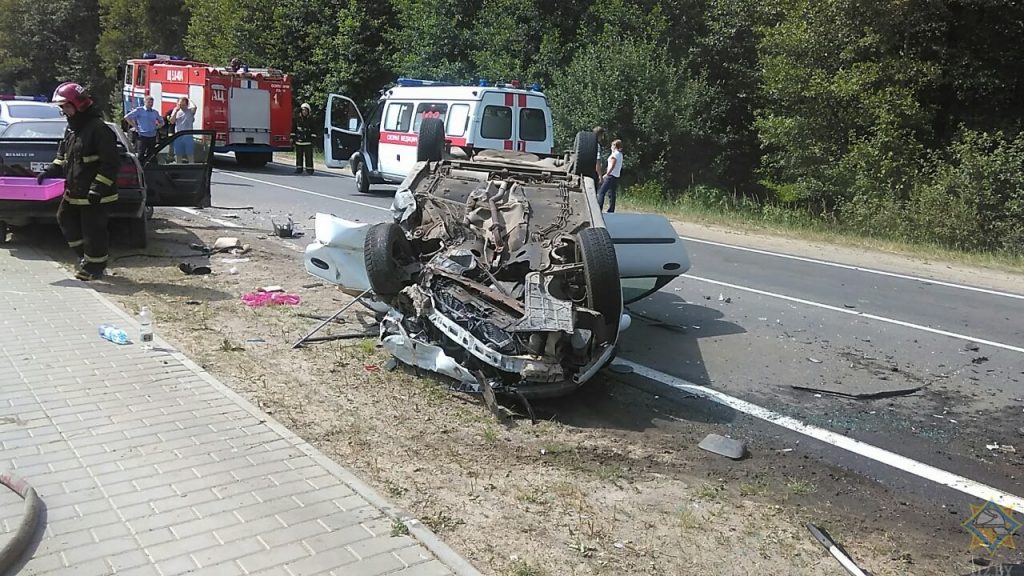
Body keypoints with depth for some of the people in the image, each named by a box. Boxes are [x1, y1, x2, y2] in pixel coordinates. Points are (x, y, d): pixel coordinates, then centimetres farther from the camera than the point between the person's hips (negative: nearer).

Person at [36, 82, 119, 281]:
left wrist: (98, 189, -23)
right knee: (65, 219, 16)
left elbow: (110, 164, -20)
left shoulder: (99, 129, -17)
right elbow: (62, 157, 23)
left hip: (95, 195, -10)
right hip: (74, 192, 10)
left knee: (93, 230, -2)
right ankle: (88, 256, 28)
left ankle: (94, 267, 13)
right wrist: (49, 171, 6)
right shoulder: (71, 129, 13)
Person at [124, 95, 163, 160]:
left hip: (152, 137, 4)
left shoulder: (155, 112, 12)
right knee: (141, 155, -6)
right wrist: (135, 126, -5)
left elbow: (162, 122, 26)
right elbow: (127, 117, -3)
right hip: (143, 136, -4)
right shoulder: (139, 110, -1)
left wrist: (157, 127, 8)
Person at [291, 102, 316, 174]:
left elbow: (313, 131, 3)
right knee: (299, 156, 7)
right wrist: (292, 138, 9)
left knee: (308, 156, -4)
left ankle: (309, 169, 2)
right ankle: (299, 168, 14)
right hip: (298, 141, 3)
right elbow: (293, 129, 13)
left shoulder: (311, 120, 1)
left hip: (308, 141, -3)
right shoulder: (297, 119, 7)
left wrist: (313, 139, -3)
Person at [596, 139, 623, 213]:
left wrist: (606, 175, -14)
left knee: (601, 192, -10)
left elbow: (612, 166, -17)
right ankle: (611, 211, 10)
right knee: (611, 194, 11)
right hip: (616, 176, 10)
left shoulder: (615, 154, -12)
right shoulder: (620, 154, 15)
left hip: (611, 176, -10)